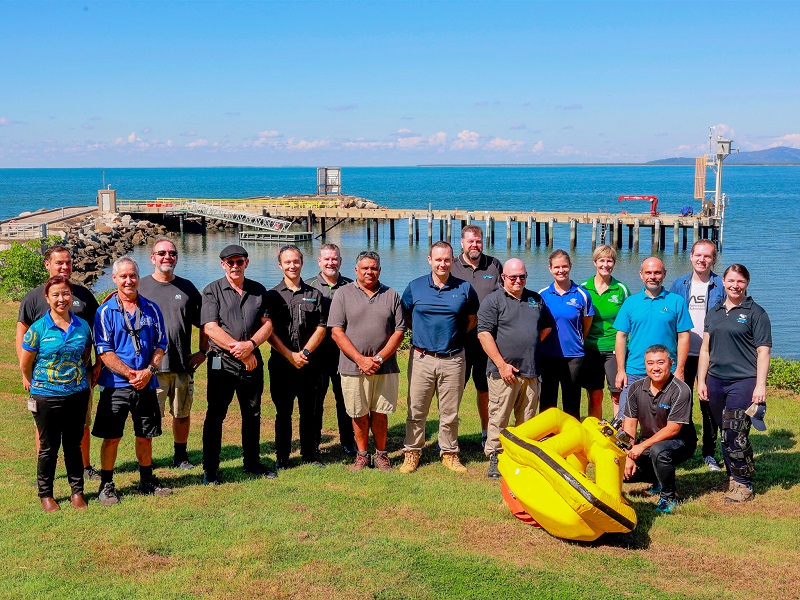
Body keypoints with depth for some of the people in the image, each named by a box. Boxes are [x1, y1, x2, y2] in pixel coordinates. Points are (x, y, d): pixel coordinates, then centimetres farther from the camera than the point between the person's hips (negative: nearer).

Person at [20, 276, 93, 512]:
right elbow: (25, 364, 0)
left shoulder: (83, 326, 1)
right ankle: (45, 495, 21)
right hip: (47, 397, -2)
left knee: (74, 445, 11)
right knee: (48, 447, 7)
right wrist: (36, 384, 11)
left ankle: (77, 492, 23)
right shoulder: (38, 328, -9)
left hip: (77, 394, 2)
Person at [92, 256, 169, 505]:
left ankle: (147, 480, 27)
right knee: (111, 437, 1)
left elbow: (161, 344, 6)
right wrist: (130, 373, -15)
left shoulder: (151, 309, 7)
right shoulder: (106, 311, -2)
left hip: (147, 384, 3)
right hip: (115, 384, -3)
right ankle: (106, 485, 14)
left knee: (145, 435, 12)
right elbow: (104, 351, -7)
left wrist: (149, 371, -10)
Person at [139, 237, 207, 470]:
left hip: (183, 366, 3)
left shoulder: (187, 287, 11)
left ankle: (181, 456, 26)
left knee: (182, 414, 12)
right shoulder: (140, 287, 2)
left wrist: (203, 351, 7)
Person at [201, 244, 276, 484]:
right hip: (222, 362, -4)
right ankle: (210, 469, 9)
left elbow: (267, 324, 5)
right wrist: (241, 352, -14)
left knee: (253, 414, 12)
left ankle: (252, 462, 25)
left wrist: (250, 344, -14)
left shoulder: (258, 290, 10)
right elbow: (211, 328, -11)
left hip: (252, 361, 4)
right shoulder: (212, 291, -2)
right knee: (215, 415, 1)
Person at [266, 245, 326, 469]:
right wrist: (290, 355, -12)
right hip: (281, 364, -1)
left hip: (309, 364, 1)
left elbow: (320, 329, 3)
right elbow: (269, 332, -3)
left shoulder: (314, 294, 8)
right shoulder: (272, 295, 4)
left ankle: (311, 454, 17)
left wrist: (305, 352, -10)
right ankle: (282, 457, 15)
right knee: (283, 412, 6)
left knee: (309, 411, 6)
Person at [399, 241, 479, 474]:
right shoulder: (414, 287, 3)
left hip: (453, 360, 0)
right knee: (416, 410, 5)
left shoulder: (465, 289, 3)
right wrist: (421, 334, 7)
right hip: (421, 358, 0)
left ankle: (449, 453, 22)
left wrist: (456, 335, 6)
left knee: (450, 412, 8)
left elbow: (472, 319, 15)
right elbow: (405, 317, 16)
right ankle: (412, 452, 17)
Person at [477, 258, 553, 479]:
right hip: (503, 372, -5)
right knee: (499, 419, -3)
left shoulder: (536, 299, 16)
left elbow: (548, 326, 29)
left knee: (528, 420, 10)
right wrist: (502, 365, -14)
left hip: (531, 372, 5)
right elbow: (484, 334, -10)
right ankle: (494, 459, 5)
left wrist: (533, 344, 13)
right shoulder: (493, 301, -2)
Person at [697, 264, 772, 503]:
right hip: (715, 381, 5)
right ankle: (733, 477, 22)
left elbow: (763, 351, -4)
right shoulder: (714, 313, 15)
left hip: (743, 382, -5)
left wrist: (760, 385, -12)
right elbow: (705, 349, 17)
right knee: (725, 435, 10)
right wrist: (701, 381, 12)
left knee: (735, 434, -9)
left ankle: (744, 484, 2)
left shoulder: (755, 313, 0)